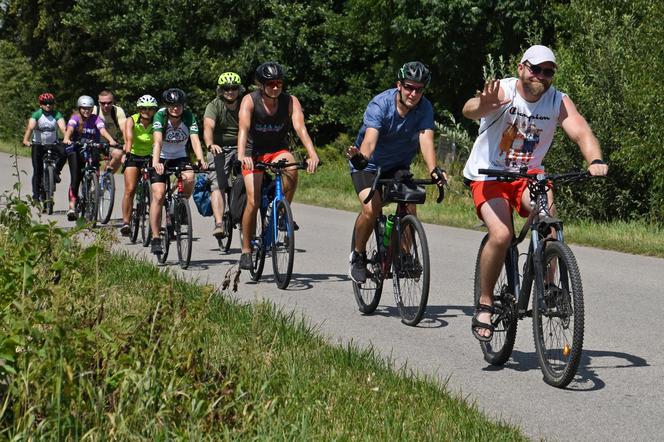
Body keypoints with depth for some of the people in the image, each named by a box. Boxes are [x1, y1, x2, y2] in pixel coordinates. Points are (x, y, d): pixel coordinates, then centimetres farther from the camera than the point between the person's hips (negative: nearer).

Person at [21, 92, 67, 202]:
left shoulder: (57, 115, -12)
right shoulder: (36, 114, -15)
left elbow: (63, 128, -26)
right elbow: (30, 127, -29)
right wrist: (26, 140, -47)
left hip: (53, 143, 1)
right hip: (38, 144, -1)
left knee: (64, 152, -29)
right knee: (37, 170, -6)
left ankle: (56, 172, -4)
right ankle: (36, 193, 4)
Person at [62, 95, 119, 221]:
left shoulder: (96, 119, -4)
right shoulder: (75, 118, -6)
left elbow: (103, 130, -20)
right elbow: (70, 129, -25)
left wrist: (111, 140, -41)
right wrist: (66, 138, -47)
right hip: (76, 151, -2)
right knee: (76, 178, -17)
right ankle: (72, 206, -24)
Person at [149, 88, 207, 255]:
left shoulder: (189, 117, -15)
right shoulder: (160, 116, -20)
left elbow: (195, 139, -27)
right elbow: (157, 141, -33)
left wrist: (201, 160, -45)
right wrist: (156, 162, -49)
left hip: (180, 157, 1)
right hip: (161, 159, -1)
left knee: (189, 178, -30)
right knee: (158, 195, -15)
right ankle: (155, 238, -8)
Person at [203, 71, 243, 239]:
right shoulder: (214, 106, -7)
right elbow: (208, 127, -23)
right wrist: (210, 145, -43)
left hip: (241, 148, 2)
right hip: (220, 150, -1)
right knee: (217, 184, -17)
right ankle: (219, 224, -27)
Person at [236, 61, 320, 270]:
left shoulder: (290, 101, -14)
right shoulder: (250, 101, -18)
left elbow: (300, 128, -27)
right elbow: (243, 129, -32)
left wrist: (312, 154, -44)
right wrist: (241, 155, -50)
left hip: (278, 150, 1)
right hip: (254, 153, -1)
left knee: (291, 167, -34)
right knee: (253, 202, -14)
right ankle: (246, 250, 1)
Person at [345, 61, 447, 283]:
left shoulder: (424, 108, -17)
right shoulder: (379, 104, -26)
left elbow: (426, 140, -31)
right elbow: (370, 139, -40)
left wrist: (433, 169, -49)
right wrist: (362, 157, -63)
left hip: (398, 166, 3)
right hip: (369, 166, -3)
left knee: (409, 206, -20)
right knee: (371, 208, -24)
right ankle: (358, 255, -1)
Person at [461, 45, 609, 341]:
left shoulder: (558, 102, -7)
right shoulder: (501, 92, -18)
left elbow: (581, 132, -21)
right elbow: (469, 110, -37)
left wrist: (595, 161, -42)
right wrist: (484, 104, -62)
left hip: (529, 173, 3)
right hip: (489, 175, -3)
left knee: (547, 212, -28)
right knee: (501, 235, -23)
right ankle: (484, 304, -4)